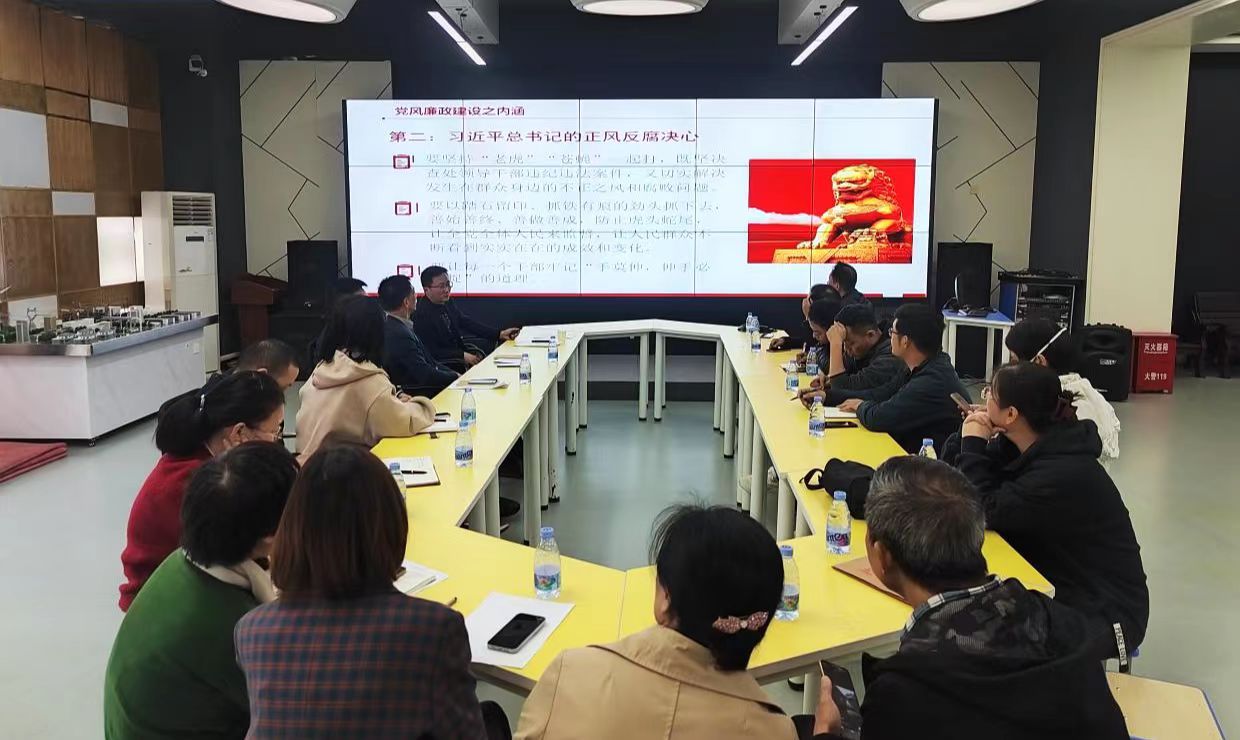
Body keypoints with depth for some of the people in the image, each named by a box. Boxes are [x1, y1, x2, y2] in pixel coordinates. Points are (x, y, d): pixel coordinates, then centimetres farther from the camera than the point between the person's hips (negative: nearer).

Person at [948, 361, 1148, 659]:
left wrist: (973, 444, -15)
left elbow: (985, 512, -25)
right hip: (1064, 588, 8)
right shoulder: (1042, 447, 0)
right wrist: (978, 444, -13)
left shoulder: (1062, 474, -28)